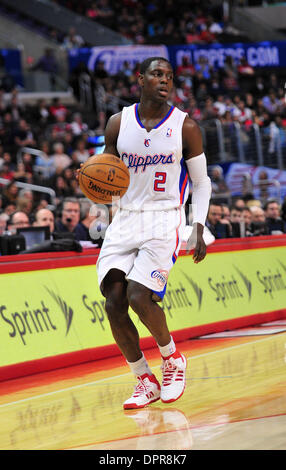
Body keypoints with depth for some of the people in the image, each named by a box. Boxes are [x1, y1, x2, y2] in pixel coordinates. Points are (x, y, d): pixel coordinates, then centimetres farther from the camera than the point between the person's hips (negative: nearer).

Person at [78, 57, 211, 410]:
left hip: (165, 219, -3)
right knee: (114, 304, -9)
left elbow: (201, 182, 6)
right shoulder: (118, 123, 4)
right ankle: (145, 381, 7)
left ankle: (172, 357, 8)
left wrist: (199, 229, -4)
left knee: (139, 297, -20)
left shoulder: (185, 126, -2)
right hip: (126, 219, 3)